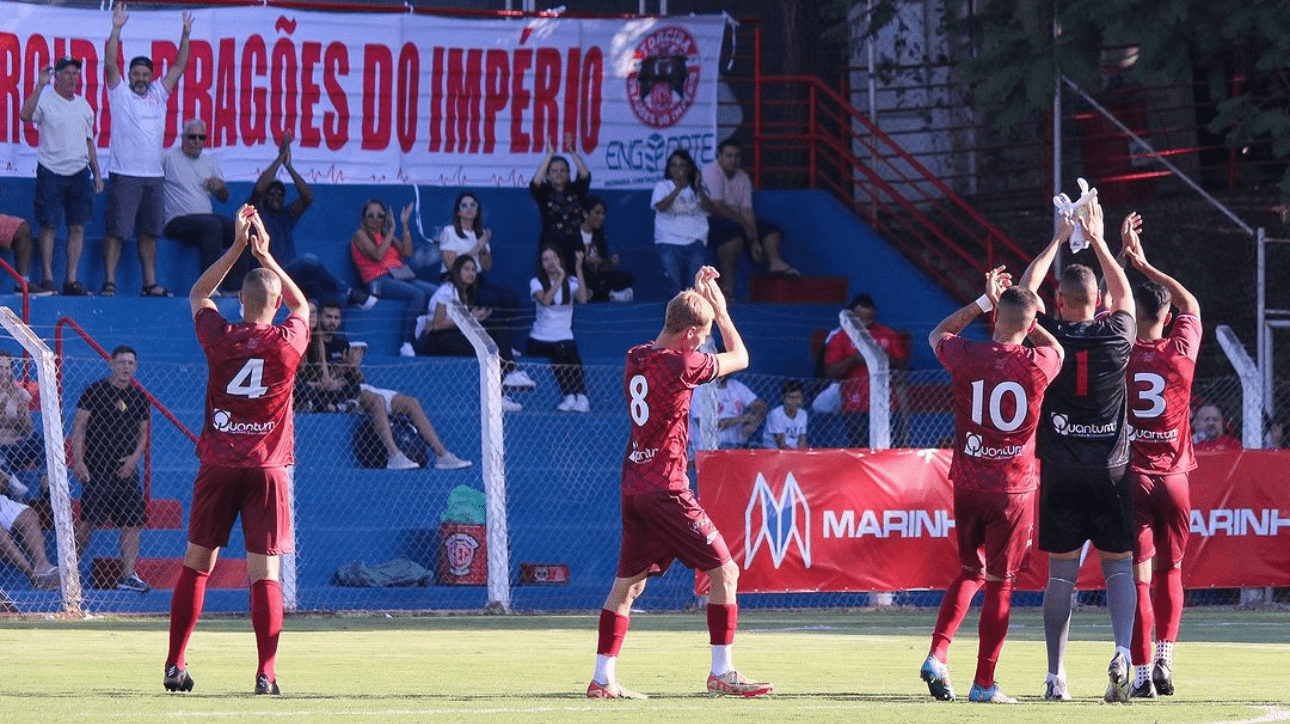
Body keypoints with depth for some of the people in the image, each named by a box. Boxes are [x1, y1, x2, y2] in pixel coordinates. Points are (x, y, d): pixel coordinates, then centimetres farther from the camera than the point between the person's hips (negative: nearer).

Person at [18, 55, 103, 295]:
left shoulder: (84, 105, 15)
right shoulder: (46, 101, -3)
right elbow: (25, 115, -24)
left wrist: (96, 172, 16)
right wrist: (40, 86, -25)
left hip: (79, 172, 5)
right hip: (51, 173, -5)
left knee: (78, 227, 3)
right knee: (49, 226, -3)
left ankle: (71, 279, 7)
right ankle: (47, 278, 2)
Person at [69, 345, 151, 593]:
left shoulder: (138, 397, 13)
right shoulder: (95, 391, -2)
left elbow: (143, 433, 20)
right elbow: (78, 428, -4)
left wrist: (135, 457, 1)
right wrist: (78, 461, -14)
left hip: (126, 468, 5)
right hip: (96, 467, -5)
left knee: (133, 520, -2)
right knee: (89, 518, -13)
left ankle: (128, 576, 0)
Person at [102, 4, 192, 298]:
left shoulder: (159, 94, 15)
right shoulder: (120, 93, 3)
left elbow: (179, 66, 16)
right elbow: (110, 64, -9)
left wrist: (185, 36, 8)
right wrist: (117, 29, -16)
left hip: (154, 174, 5)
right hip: (125, 174, -5)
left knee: (150, 231, 9)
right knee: (117, 230, -7)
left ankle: (150, 283, 14)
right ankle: (109, 282, -7)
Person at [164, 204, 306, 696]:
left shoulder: (221, 338, -4)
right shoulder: (288, 342, -4)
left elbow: (197, 295, 17)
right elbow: (301, 304, 20)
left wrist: (238, 248, 16)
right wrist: (266, 255, 22)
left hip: (218, 466, 1)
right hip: (268, 469, -1)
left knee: (197, 563, 9)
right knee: (265, 573, -3)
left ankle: (175, 665, 9)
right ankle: (266, 674, -10)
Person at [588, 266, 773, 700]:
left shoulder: (635, 358, 8)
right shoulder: (680, 364, -14)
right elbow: (740, 358, 1)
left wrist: (698, 300, 25)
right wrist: (720, 308, 9)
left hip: (633, 486, 8)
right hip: (665, 488, -8)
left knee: (629, 583, 11)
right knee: (725, 571, -2)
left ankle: (603, 678, 9)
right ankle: (722, 672, -4)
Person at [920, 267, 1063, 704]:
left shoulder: (967, 357, -7)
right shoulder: (1038, 365, -9)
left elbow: (938, 334, 18)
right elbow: (1057, 347, 18)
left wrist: (985, 302, 17)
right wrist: (1025, 318, 18)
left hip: (968, 485, 2)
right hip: (1014, 489, -2)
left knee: (970, 572, 19)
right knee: (999, 584, 5)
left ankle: (937, 654, 1)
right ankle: (984, 683, 6)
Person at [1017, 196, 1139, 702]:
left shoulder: (1051, 336, -4)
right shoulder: (1117, 335, -1)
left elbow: (1026, 289, 13)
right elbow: (1123, 292, 20)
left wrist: (1059, 240, 21)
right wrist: (1097, 241, 28)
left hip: (1061, 471, 0)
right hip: (1111, 470, 0)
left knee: (1061, 574, 3)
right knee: (1118, 567, 4)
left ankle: (1056, 675, 2)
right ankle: (1124, 651, -19)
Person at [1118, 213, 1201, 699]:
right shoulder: (1182, 351, -2)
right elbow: (1191, 304, 18)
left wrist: (1123, 256, 16)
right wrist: (1145, 264, 21)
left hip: (1132, 475, -2)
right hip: (1174, 477, 2)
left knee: (1139, 576, -3)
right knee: (1170, 572, 17)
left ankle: (1142, 673, -8)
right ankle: (1164, 662, 9)